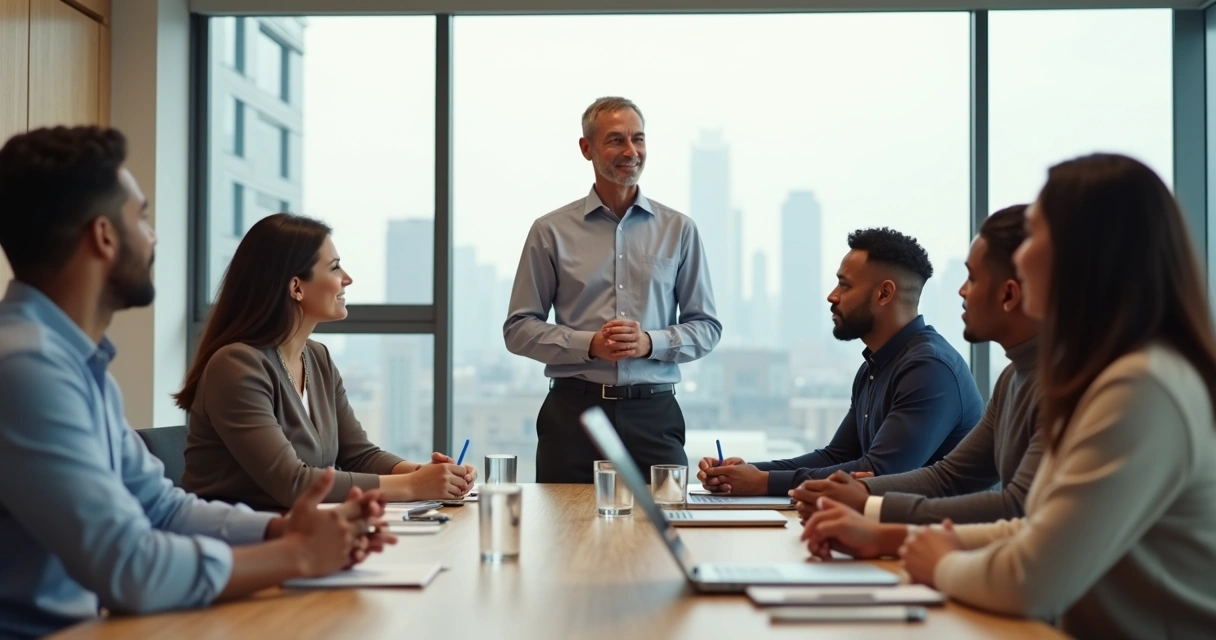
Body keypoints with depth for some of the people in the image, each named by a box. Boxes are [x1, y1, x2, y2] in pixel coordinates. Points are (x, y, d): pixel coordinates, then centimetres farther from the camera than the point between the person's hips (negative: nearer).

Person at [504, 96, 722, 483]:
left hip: (654, 413, 1)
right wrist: (589, 345, -11)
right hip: (573, 410, 0)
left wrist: (650, 343, -10)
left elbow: (706, 327, 8)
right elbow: (518, 328, 4)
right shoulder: (551, 232, 4)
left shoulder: (679, 230, 8)